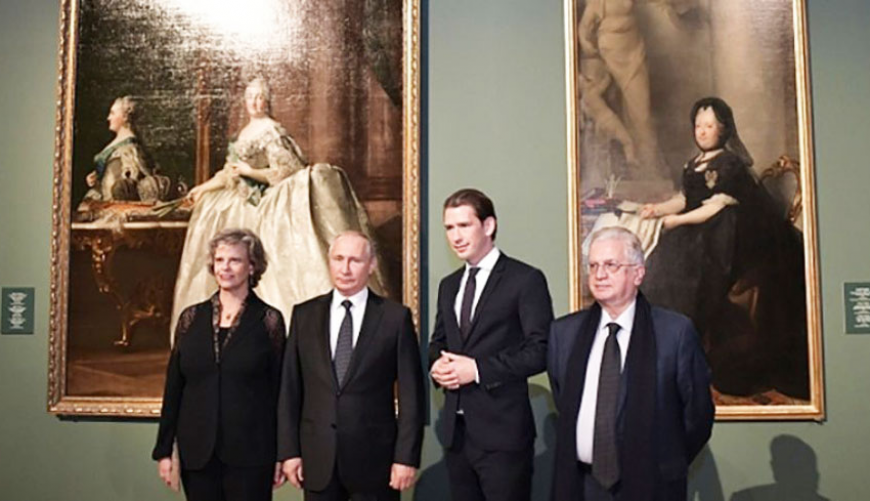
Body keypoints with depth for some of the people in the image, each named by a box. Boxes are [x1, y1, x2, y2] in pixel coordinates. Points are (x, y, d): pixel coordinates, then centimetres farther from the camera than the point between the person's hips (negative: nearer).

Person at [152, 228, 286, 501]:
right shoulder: (191, 317, 6)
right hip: (197, 453, 3)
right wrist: (163, 449, 5)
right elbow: (173, 387, 7)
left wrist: (282, 454, -4)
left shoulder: (269, 320, -2)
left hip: (249, 453, -3)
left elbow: (279, 389, -2)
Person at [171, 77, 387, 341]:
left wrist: (250, 171, -14)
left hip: (270, 208, -9)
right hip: (247, 207, 9)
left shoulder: (271, 131, -11)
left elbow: (285, 172, -14)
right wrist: (205, 187, 27)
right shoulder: (243, 132, 14)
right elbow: (231, 172, 23)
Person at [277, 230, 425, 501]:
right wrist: (289, 450, 2)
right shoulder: (304, 315, 5)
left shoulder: (396, 317, -3)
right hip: (317, 458, 3)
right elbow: (290, 390, 6)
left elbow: (410, 394, -3)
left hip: (374, 458, -2)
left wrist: (406, 457, -7)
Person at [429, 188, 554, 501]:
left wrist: (478, 369, -17)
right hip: (456, 429, 6)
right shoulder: (449, 285, 15)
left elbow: (540, 350, -13)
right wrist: (436, 364, -2)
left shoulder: (525, 280, -6)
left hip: (502, 431, -6)